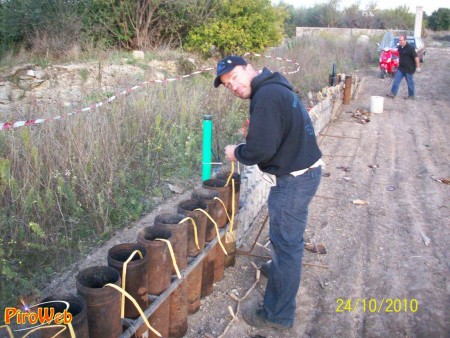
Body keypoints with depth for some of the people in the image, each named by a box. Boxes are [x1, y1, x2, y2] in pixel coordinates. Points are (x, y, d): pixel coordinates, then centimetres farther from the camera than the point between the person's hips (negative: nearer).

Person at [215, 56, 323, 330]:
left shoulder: (265, 96, -21)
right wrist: (245, 149, 9)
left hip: (294, 179, -10)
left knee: (286, 241, 0)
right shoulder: (276, 87, 11)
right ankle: (279, 267, 55)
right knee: (288, 236, 30)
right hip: (306, 170, 10)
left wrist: (237, 153, -6)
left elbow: (260, 149, -25)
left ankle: (278, 314, 14)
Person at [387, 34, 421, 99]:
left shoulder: (410, 48, -19)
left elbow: (416, 57, -18)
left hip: (409, 69, -7)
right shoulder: (399, 47, 3)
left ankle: (412, 95, 16)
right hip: (401, 68, 7)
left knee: (410, 82, 5)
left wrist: (418, 67, -19)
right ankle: (393, 93, 5)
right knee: (396, 80, 2)